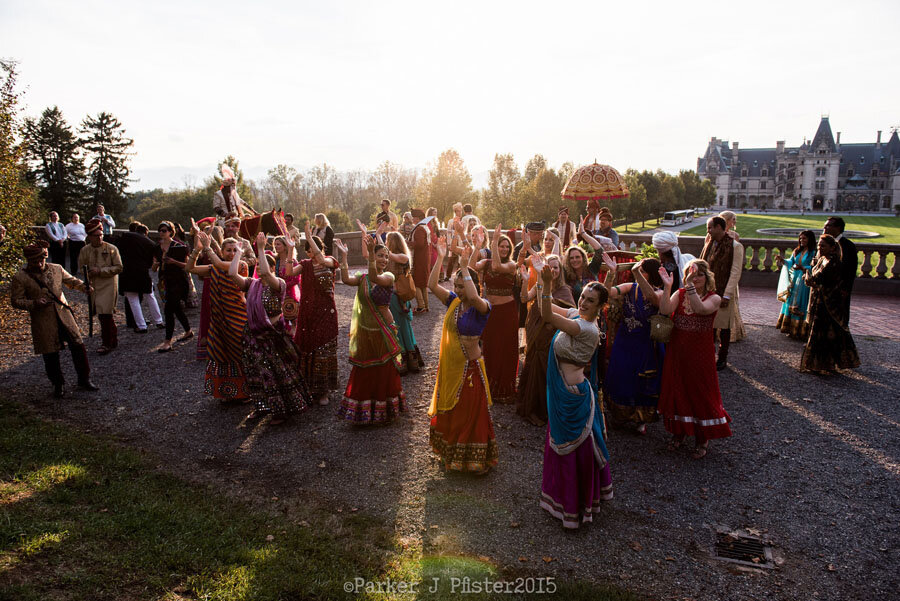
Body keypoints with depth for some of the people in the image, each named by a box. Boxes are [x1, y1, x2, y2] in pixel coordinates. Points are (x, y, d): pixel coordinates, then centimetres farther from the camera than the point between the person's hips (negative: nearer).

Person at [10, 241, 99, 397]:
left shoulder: (57, 269, 5)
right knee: (50, 355, 4)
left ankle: (84, 379, 17)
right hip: (43, 322, -3)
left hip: (64, 314, 3)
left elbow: (71, 280, 17)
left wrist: (84, 286, -5)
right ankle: (58, 385, 22)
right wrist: (34, 304, -20)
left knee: (78, 345, 2)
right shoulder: (20, 278, -5)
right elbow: (16, 301, -2)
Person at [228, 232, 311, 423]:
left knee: (278, 372, 5)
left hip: (273, 334, -6)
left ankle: (284, 409, 20)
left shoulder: (278, 283, -12)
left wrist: (261, 249, -30)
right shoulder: (252, 284, 4)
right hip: (253, 334, 6)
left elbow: (266, 274, -33)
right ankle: (263, 406, 33)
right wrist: (238, 252, -2)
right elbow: (232, 273, -9)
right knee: (257, 373, 15)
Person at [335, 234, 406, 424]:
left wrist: (370, 254, -42)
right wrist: (344, 256, -21)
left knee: (384, 372, 8)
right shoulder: (363, 278, 1)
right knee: (362, 372, 11)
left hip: (383, 332, -3)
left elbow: (375, 277, -32)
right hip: (364, 331, 3)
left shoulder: (388, 277, -9)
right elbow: (346, 279, -19)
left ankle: (384, 411, 25)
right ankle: (362, 411, 28)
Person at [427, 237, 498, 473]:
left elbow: (474, 297, -39)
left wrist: (464, 266, -35)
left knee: (470, 415, 7)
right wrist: (440, 258, -15)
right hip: (448, 367, 6)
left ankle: (474, 459, 25)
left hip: (470, 368, -6)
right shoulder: (453, 301, 0)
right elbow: (432, 285, -8)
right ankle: (450, 454, 42)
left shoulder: (481, 307, -16)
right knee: (447, 413, 21)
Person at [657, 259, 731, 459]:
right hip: (677, 351, 3)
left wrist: (691, 286, -37)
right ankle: (678, 431, 32)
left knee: (701, 392, 5)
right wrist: (667, 287, -25)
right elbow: (665, 310, -16)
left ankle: (703, 438, 22)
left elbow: (700, 309, -29)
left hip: (701, 353, -3)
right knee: (676, 390, 13)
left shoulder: (714, 298, -7)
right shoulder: (679, 293, 2)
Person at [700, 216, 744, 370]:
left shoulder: (735, 246, -9)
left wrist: (727, 295, -16)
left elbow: (735, 272, -12)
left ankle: (722, 358, 18)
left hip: (723, 294, -5)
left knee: (724, 327, 6)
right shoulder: (709, 245, 10)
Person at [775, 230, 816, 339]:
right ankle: (791, 329, 16)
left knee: (800, 305, -5)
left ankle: (800, 331, 3)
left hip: (805, 282, -6)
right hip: (794, 280, 6)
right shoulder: (797, 251, 12)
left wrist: (803, 268, -29)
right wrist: (783, 260, -10)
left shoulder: (813, 253, -8)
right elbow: (791, 262, 7)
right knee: (790, 302, 7)